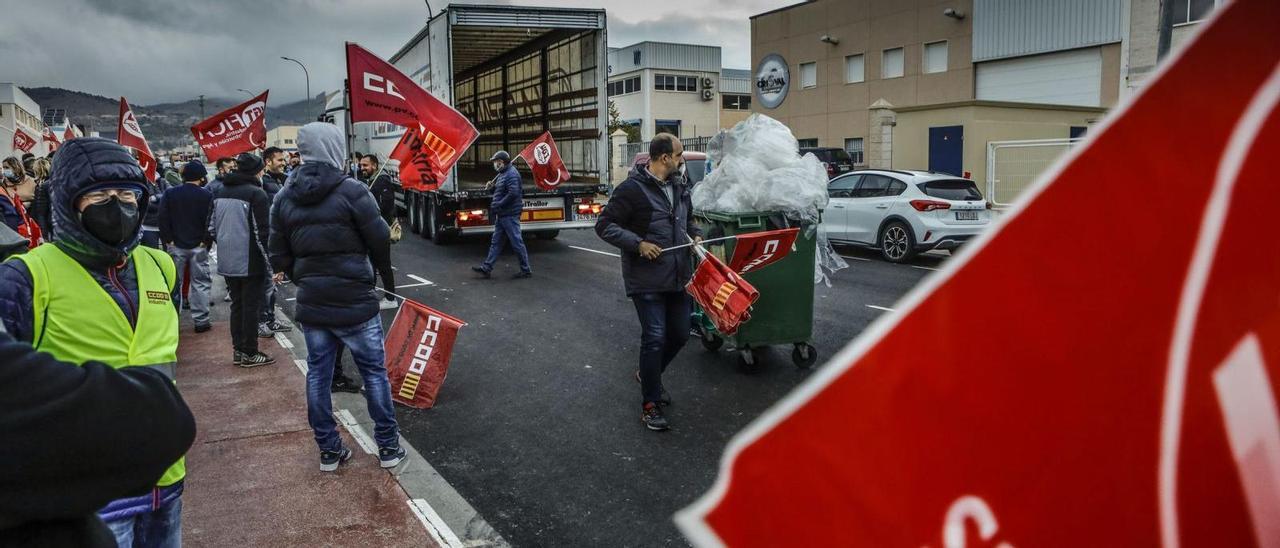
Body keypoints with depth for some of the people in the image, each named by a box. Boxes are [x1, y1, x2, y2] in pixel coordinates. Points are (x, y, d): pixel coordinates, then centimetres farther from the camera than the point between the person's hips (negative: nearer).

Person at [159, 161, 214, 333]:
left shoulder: (170, 194, 0)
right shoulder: (206, 196, -7)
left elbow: (163, 220, -3)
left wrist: (168, 240, 1)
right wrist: (206, 241, 0)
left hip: (175, 246, 2)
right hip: (199, 246, -2)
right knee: (200, 283, 4)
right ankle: (200, 320, 4)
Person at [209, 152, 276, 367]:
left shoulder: (220, 193, 10)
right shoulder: (256, 194, -14)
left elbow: (211, 228, 16)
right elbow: (263, 233, -18)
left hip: (227, 261, 7)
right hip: (250, 262, -7)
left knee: (237, 304, 16)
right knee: (251, 306, 2)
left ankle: (238, 350, 21)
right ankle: (249, 353, 8)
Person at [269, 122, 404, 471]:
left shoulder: (285, 198, 3)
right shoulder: (351, 191, -13)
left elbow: (279, 257, 5)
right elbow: (380, 241, -10)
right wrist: (388, 280, 7)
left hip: (311, 304, 5)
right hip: (354, 301, -5)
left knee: (318, 373, 13)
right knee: (374, 371, 8)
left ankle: (328, 450, 21)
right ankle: (388, 446, 15)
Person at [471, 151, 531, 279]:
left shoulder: (511, 174, -16)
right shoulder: (502, 174, 17)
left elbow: (513, 194, -26)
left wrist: (497, 205, -20)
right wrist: (493, 184, 7)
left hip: (510, 215, -10)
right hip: (502, 215, 11)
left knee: (516, 242, -4)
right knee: (496, 242, 11)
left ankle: (526, 270, 3)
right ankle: (486, 268, 14)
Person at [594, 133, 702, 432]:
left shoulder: (679, 187, 10)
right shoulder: (632, 189, -14)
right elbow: (604, 225, -12)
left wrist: (695, 235, 6)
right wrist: (639, 243, -21)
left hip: (679, 277, 7)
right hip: (647, 280, -7)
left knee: (680, 334, 15)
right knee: (654, 337, -6)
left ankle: (649, 375, 41)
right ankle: (650, 404, 8)